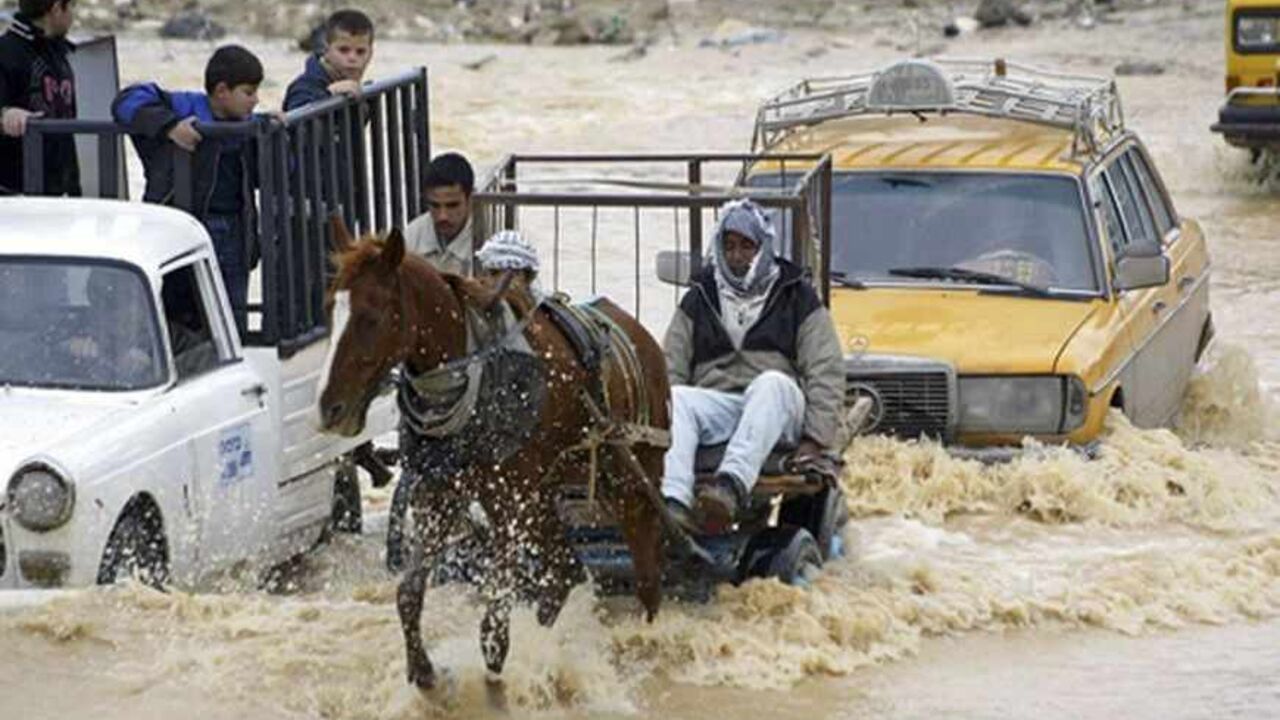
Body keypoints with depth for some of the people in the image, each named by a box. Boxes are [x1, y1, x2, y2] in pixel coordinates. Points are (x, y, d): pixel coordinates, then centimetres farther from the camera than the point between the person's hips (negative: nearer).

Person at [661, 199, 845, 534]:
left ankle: (731, 486, -60)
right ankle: (673, 504, -53)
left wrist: (815, 439, -9)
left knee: (772, 382, -37)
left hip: (777, 408, -2)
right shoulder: (698, 300, 21)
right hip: (714, 403, 2)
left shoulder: (797, 298, 14)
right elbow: (670, 370, 13)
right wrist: (665, 426, -7)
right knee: (676, 398, -30)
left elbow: (826, 372, 5)